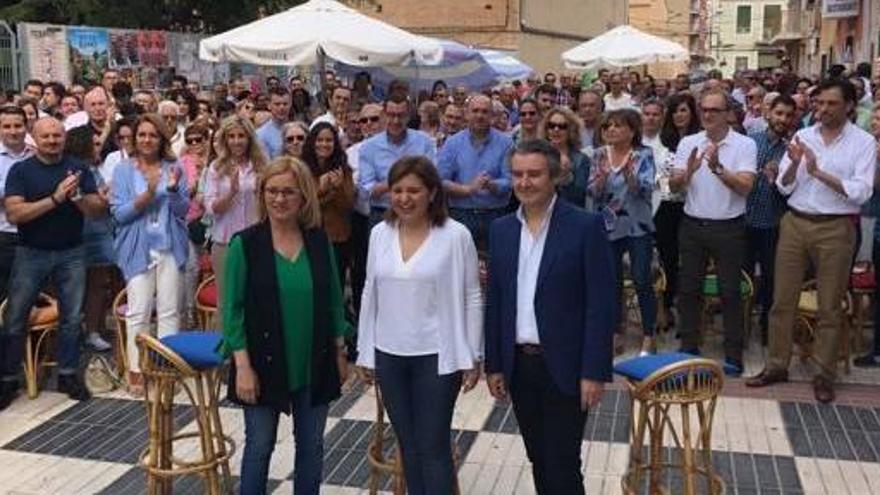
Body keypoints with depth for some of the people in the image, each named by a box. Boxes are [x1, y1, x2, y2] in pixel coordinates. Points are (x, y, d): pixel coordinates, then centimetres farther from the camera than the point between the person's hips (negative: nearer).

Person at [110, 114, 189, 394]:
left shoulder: (173, 168, 5)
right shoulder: (124, 170, 2)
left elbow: (183, 210, 3)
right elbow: (119, 213, -5)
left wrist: (173, 189, -16)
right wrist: (147, 195, -18)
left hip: (170, 247, 2)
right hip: (138, 248, -1)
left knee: (169, 311, 4)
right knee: (138, 312, -3)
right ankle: (136, 371, 6)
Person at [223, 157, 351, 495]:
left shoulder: (319, 242, 0)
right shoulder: (245, 244, -9)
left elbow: (334, 301, 7)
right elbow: (232, 309, -8)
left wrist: (340, 353, 6)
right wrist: (242, 365, -13)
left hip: (314, 364, 3)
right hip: (264, 365, -3)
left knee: (311, 446, 14)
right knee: (259, 446, 10)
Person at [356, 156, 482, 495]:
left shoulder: (455, 235, -10)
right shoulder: (379, 233, 2)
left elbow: (471, 299, -6)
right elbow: (370, 295, 8)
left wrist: (472, 357, -6)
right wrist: (365, 352, 9)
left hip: (436, 356, -4)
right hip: (389, 355, 4)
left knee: (433, 447, 3)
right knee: (408, 445, 15)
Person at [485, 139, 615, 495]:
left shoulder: (586, 226, -10)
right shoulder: (501, 229, 5)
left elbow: (601, 303, -11)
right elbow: (494, 302, 9)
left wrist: (594, 372, -14)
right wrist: (493, 364, 7)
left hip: (564, 366, -5)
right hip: (518, 365, 5)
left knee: (562, 464, 1)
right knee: (538, 460, 16)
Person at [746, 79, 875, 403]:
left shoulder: (863, 143, -2)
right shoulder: (802, 136, 6)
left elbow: (861, 192, -13)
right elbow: (784, 187, 3)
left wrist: (819, 172, -20)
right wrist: (794, 163, -16)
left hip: (835, 228, -3)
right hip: (795, 223, 3)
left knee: (830, 307, 6)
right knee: (782, 300, 7)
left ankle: (825, 375, 18)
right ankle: (777, 366, 20)